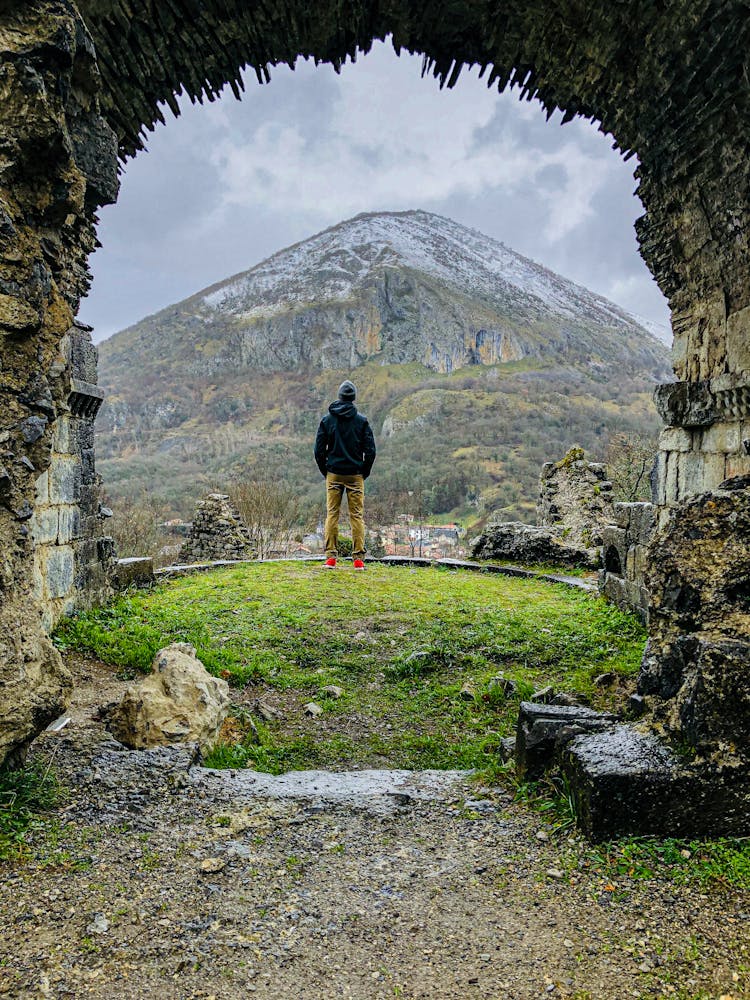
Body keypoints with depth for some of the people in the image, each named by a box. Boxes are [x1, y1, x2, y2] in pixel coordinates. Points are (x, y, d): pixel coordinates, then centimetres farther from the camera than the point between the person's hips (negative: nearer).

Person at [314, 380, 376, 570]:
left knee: (332, 514, 5)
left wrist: (325, 472, 12)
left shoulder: (327, 419, 2)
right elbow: (370, 450, -3)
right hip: (355, 475, -1)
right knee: (357, 516, 2)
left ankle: (330, 557, 3)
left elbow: (319, 450, 1)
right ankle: (358, 558, 0)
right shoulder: (362, 420, -1)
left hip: (333, 475, 1)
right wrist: (365, 472, 9)